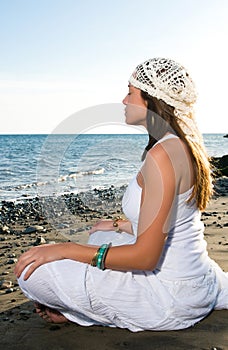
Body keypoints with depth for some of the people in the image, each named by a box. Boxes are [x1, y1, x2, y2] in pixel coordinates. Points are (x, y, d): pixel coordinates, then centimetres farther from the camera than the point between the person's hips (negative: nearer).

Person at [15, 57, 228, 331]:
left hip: (171, 298, -10)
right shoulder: (183, 145, 6)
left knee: (35, 272, -15)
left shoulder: (163, 154, -24)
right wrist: (118, 225, 27)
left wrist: (65, 249, -19)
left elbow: (146, 255, -24)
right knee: (102, 236, 30)